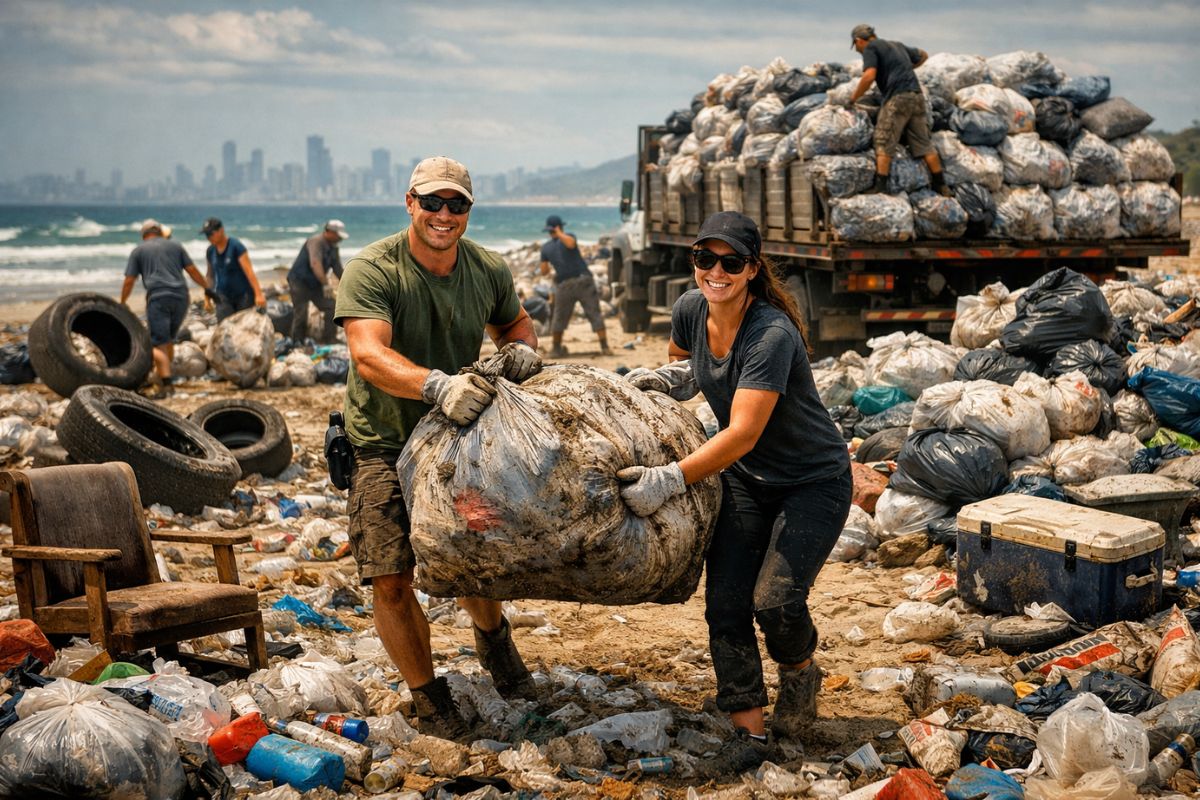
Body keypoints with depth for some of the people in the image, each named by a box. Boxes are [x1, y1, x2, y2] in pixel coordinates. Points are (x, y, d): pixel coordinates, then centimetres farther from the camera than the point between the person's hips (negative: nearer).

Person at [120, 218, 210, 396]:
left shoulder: (138, 251, 12)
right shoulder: (175, 246, 18)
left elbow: (129, 281, 9)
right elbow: (193, 271, 12)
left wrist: (122, 303, 21)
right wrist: (207, 288, 20)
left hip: (157, 298, -4)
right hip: (180, 296, 4)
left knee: (158, 343, -6)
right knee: (169, 339, 20)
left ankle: (165, 383, -18)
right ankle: (160, 376, 27)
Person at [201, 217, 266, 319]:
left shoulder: (236, 246, -13)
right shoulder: (210, 251, 3)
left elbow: (249, 271, -21)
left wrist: (258, 295, -28)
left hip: (243, 295, -4)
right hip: (223, 296, 4)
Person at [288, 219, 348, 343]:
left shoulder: (333, 248, 5)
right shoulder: (316, 242, -22)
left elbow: (338, 270, 15)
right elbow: (315, 264, -36)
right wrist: (326, 284, -43)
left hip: (315, 284, 8)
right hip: (299, 281, -8)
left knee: (331, 309, -1)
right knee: (301, 314, -8)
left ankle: (328, 341, 5)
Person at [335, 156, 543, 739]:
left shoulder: (488, 270, -2)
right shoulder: (371, 270, -19)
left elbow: (514, 321, 18)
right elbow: (369, 356, -33)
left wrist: (522, 347, -7)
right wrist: (437, 385, -50)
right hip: (385, 444, -4)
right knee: (390, 580, -10)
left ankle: (492, 636, 43)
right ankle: (428, 696, 13)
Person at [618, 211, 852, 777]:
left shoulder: (772, 335, -30)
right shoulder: (690, 310, -8)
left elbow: (742, 433, -37)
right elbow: (681, 360, 17)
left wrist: (672, 479, -44)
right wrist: (667, 376, -6)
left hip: (813, 481, -6)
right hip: (744, 479, 6)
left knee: (776, 600, -19)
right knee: (725, 603, -3)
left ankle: (800, 676, 14)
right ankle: (749, 733, 8)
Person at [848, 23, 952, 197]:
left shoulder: (870, 48, 2)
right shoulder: (897, 45, 25)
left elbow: (869, 76, -12)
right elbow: (923, 55, 39)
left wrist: (853, 98, -3)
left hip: (897, 98, -7)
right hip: (916, 96, 7)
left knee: (883, 143, -4)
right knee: (923, 143, 11)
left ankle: (880, 187, -10)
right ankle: (940, 186, 13)